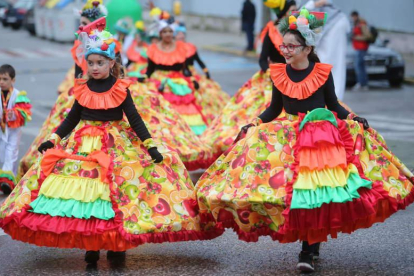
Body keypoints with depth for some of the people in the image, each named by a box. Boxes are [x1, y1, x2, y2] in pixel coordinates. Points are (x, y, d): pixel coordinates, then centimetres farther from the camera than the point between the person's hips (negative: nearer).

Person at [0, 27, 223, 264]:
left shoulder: (120, 89, -3)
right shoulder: (83, 89, 4)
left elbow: (134, 119, -2)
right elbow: (72, 118, 13)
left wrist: (150, 145, -9)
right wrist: (53, 140, 9)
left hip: (117, 144, -2)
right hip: (84, 146, 2)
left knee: (115, 194, -5)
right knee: (86, 194, -1)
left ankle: (117, 244, 8)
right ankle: (91, 246, 9)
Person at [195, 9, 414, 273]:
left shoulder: (323, 73, -5)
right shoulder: (279, 74, 2)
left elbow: (335, 107, 3)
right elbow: (274, 109, 12)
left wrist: (353, 118, -13)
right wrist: (254, 124, 0)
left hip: (321, 139, -2)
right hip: (287, 140, 3)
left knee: (315, 194, -9)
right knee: (293, 192, -3)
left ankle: (308, 251, -3)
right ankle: (312, 244, 14)